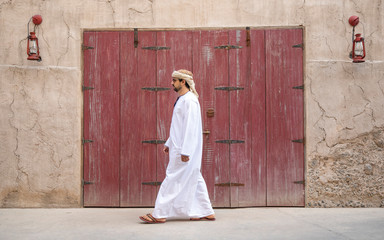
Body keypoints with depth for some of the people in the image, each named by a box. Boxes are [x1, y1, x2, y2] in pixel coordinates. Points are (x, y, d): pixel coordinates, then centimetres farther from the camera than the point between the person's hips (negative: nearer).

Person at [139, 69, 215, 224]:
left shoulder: (189, 100, -16)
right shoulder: (181, 99, 16)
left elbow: (190, 127, -22)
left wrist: (185, 151, -24)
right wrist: (169, 143, 23)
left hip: (186, 149, -10)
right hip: (179, 147, 10)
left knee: (173, 180, -5)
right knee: (194, 180, 12)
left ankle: (160, 214, 2)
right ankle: (206, 212, 18)